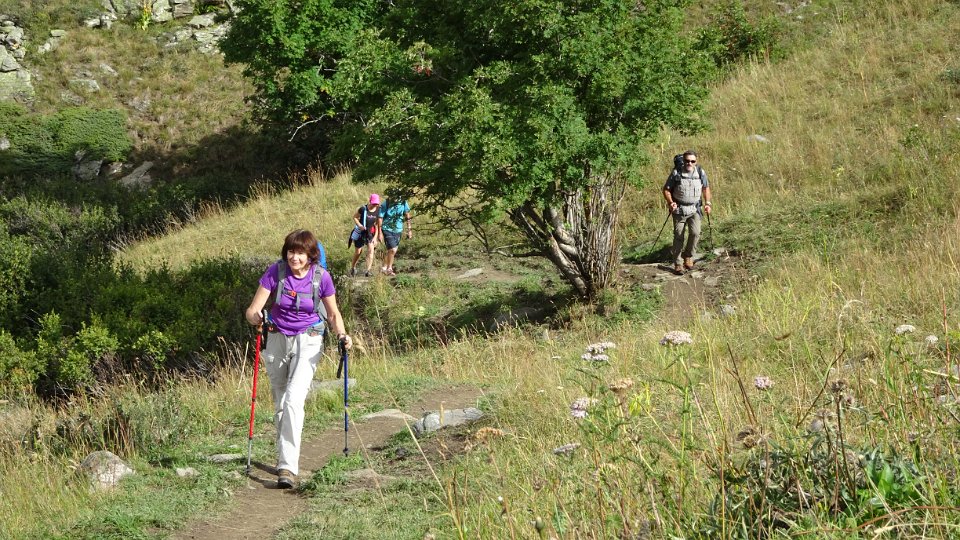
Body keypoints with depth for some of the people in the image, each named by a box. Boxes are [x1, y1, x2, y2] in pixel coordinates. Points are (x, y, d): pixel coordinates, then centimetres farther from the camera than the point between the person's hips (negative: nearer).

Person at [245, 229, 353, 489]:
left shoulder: (321, 277, -10)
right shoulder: (275, 272, -11)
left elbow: (333, 314, 3)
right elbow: (252, 310, -11)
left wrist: (341, 334, -16)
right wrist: (255, 317, -35)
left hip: (308, 342, -2)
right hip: (277, 339, 2)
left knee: (294, 400, -20)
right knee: (280, 404, 12)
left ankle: (289, 467, -22)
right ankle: (284, 457, 31)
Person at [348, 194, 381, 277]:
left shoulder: (378, 210, -7)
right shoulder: (363, 209, -17)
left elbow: (378, 224, 0)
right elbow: (355, 217, -3)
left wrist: (375, 237, -3)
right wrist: (359, 225, -21)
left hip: (370, 233, 2)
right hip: (360, 232, -2)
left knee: (371, 250, -15)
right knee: (358, 251, 8)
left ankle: (368, 271, -17)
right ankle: (353, 267, 33)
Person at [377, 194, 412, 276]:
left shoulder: (403, 203, -8)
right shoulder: (385, 205, -17)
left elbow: (407, 215, 4)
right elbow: (380, 219, -9)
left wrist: (409, 229, 5)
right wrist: (380, 233, -9)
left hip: (398, 230, 4)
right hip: (387, 230, -4)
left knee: (390, 250, 14)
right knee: (393, 250, -14)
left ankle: (384, 267, 31)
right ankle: (389, 268, 4)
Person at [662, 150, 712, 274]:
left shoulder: (700, 172, -1)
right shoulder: (676, 173, -9)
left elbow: (706, 188, 15)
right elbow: (666, 189, -3)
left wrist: (707, 203, 4)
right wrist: (670, 202, -18)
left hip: (694, 209, 1)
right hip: (679, 210, -1)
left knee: (695, 233, -17)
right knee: (678, 237, 2)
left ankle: (688, 256, 6)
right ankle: (678, 264, 14)